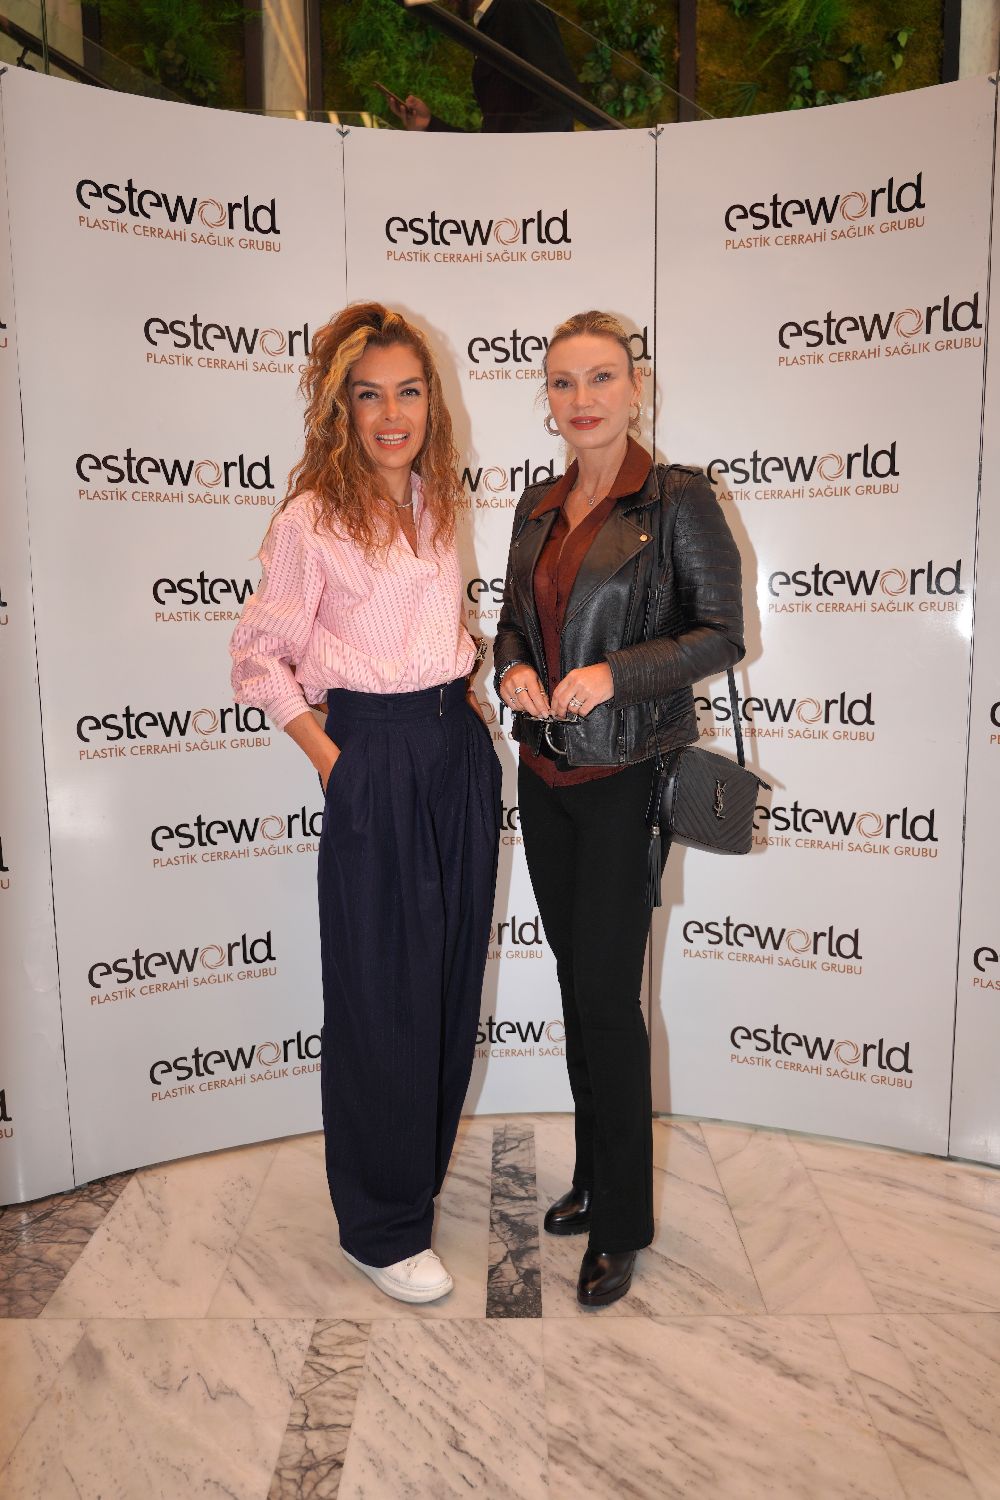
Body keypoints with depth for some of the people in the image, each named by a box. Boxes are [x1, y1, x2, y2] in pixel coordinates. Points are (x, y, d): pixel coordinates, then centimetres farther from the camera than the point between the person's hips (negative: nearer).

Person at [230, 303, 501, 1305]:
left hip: (459, 747, 7)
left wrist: (466, 702, 10)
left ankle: (420, 1172, 40)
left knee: (452, 977, 15)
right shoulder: (313, 517, -9)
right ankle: (381, 1230, 23)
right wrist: (334, 762, -10)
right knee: (383, 996, 3)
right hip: (375, 759, -7)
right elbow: (260, 659, -7)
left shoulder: (438, 502, 10)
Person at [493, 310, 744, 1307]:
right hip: (545, 772, 6)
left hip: (626, 775, -6)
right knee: (575, 978, 15)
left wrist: (615, 672, -21)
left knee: (608, 997, -1)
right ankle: (594, 1176, 34)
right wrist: (512, 668, -4)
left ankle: (621, 1224, 19)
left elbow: (722, 631, -8)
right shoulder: (537, 507, 11)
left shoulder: (676, 499, -7)